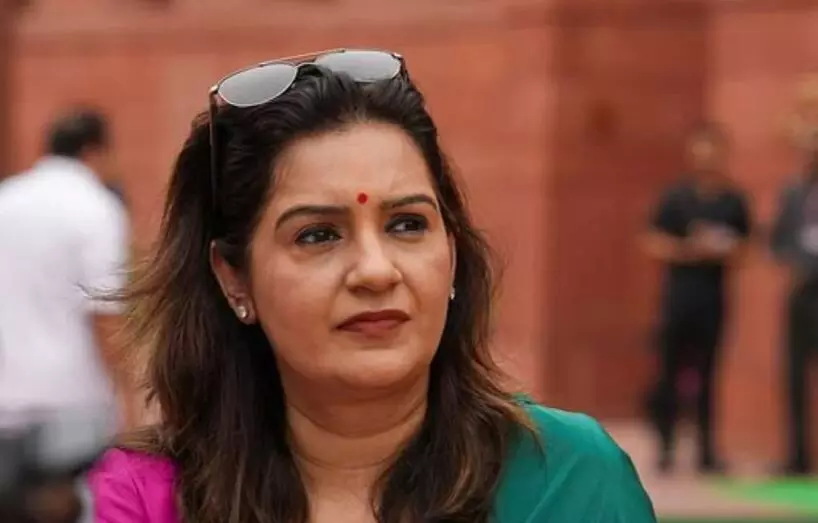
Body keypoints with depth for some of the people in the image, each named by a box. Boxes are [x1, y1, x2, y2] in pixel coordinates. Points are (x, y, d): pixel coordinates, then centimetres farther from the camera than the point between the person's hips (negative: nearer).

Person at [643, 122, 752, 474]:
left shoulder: (734, 201, 5)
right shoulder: (676, 197, -2)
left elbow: (741, 248, 12)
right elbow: (656, 247, -1)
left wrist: (725, 252, -9)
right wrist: (690, 250, -15)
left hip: (714, 296, 2)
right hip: (679, 291, -2)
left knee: (707, 373, 4)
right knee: (670, 369, -1)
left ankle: (707, 449, 7)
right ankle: (666, 445, 7)